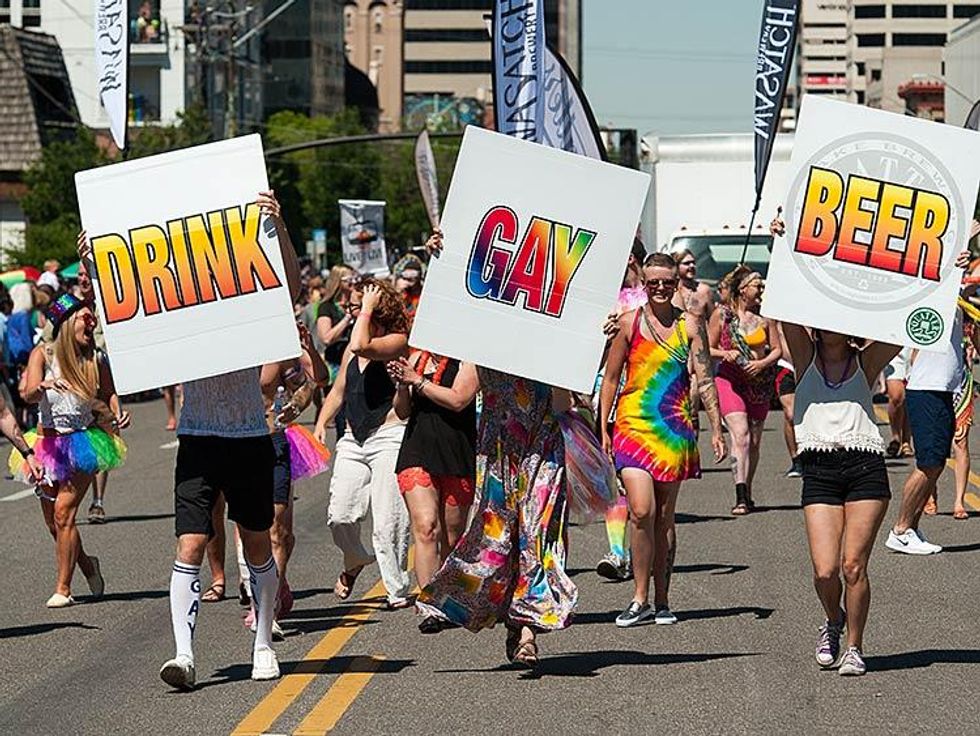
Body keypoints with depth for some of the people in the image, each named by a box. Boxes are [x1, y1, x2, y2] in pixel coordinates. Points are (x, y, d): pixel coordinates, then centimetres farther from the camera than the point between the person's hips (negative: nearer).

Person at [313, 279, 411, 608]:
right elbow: (339, 390, 25)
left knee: (388, 522, -8)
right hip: (354, 441, 7)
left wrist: (368, 309, -13)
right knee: (339, 517, -2)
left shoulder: (397, 341, -6)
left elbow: (362, 346, -25)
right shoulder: (352, 350, 17)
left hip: (389, 438, -7)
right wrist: (321, 422, 12)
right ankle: (355, 561, 27)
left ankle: (398, 591, 2)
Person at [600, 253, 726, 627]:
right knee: (641, 512, -13)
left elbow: (705, 381, 3)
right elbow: (611, 378, 8)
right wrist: (603, 428, 4)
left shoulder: (690, 325, 4)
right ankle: (640, 599, -3)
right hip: (633, 427, -1)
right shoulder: (629, 322, 3)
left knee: (665, 516, 7)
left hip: (676, 428, 1)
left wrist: (716, 430, -3)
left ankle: (661, 601, 14)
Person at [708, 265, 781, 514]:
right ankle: (741, 496, -24)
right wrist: (725, 353, -18)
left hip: (758, 383, 4)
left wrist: (762, 363, -9)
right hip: (729, 380, -4)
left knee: (754, 441, 9)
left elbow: (777, 349, 9)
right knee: (740, 435, -18)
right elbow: (708, 349, 2)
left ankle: (747, 493, 23)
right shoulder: (722, 314, -1)